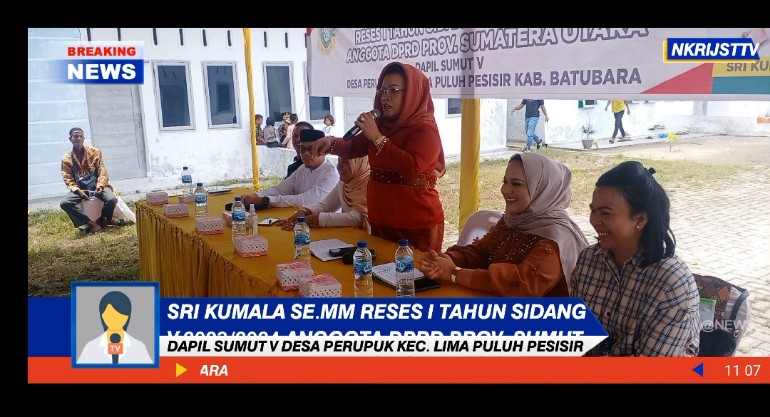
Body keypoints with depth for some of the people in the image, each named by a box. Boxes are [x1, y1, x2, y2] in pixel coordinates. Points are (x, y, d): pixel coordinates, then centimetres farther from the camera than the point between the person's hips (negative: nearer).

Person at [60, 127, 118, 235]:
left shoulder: (95, 151, 2)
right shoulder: (66, 159, 3)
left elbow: (102, 171, -2)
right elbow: (68, 179, 0)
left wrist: (100, 186, -20)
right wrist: (78, 191, -19)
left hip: (97, 185, -1)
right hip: (80, 188, 1)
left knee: (112, 199, -31)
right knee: (64, 203, -27)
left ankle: (102, 220, 2)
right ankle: (93, 224, -19)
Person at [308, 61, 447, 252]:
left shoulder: (425, 128, -15)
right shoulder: (382, 124, 8)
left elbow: (412, 168, -30)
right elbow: (353, 147, 13)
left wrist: (377, 137, -25)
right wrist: (331, 142, -9)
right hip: (380, 220, 8)